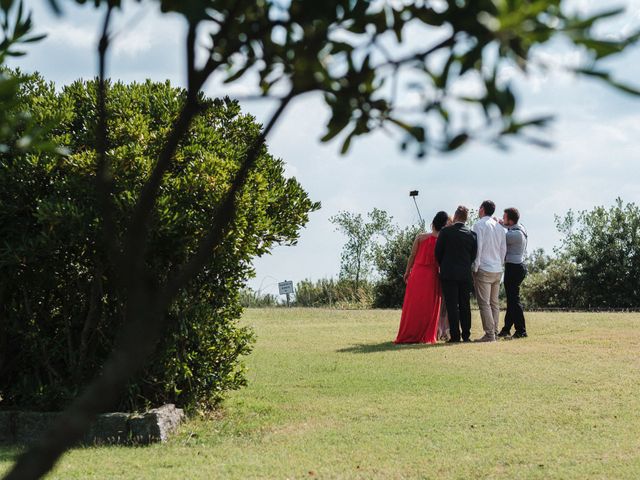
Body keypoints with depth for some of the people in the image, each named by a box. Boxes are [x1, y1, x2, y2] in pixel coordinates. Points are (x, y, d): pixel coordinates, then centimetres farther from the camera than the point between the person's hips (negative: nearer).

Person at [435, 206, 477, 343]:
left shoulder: (445, 232, -7)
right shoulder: (471, 235, 1)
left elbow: (438, 252, -2)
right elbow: (473, 256, 6)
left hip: (448, 274, -3)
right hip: (465, 274, 3)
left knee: (452, 306, -2)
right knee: (465, 305, 8)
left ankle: (455, 335, -5)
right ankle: (466, 335, 9)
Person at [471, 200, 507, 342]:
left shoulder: (478, 225, -7)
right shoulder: (500, 227, 13)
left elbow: (477, 247, -12)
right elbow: (503, 249, 15)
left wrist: (475, 268, -8)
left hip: (484, 270, -7)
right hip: (498, 270, 7)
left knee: (484, 303, -7)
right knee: (495, 303, 10)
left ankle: (489, 334, -12)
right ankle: (494, 332, 10)